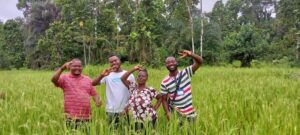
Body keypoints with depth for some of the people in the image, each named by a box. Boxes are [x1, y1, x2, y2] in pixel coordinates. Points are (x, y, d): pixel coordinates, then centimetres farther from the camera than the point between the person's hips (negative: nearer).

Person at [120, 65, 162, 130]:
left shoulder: (150, 90, -7)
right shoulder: (133, 87, 0)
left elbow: (160, 98, 8)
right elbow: (123, 78, -9)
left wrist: (155, 108, -4)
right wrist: (134, 69, -9)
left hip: (149, 119, -2)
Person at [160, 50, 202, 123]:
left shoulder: (186, 73, -4)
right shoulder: (164, 83, -5)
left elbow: (199, 62, -12)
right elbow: (164, 100, 0)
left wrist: (190, 54, -30)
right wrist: (167, 113, -16)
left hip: (190, 113, 1)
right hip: (176, 115, -1)